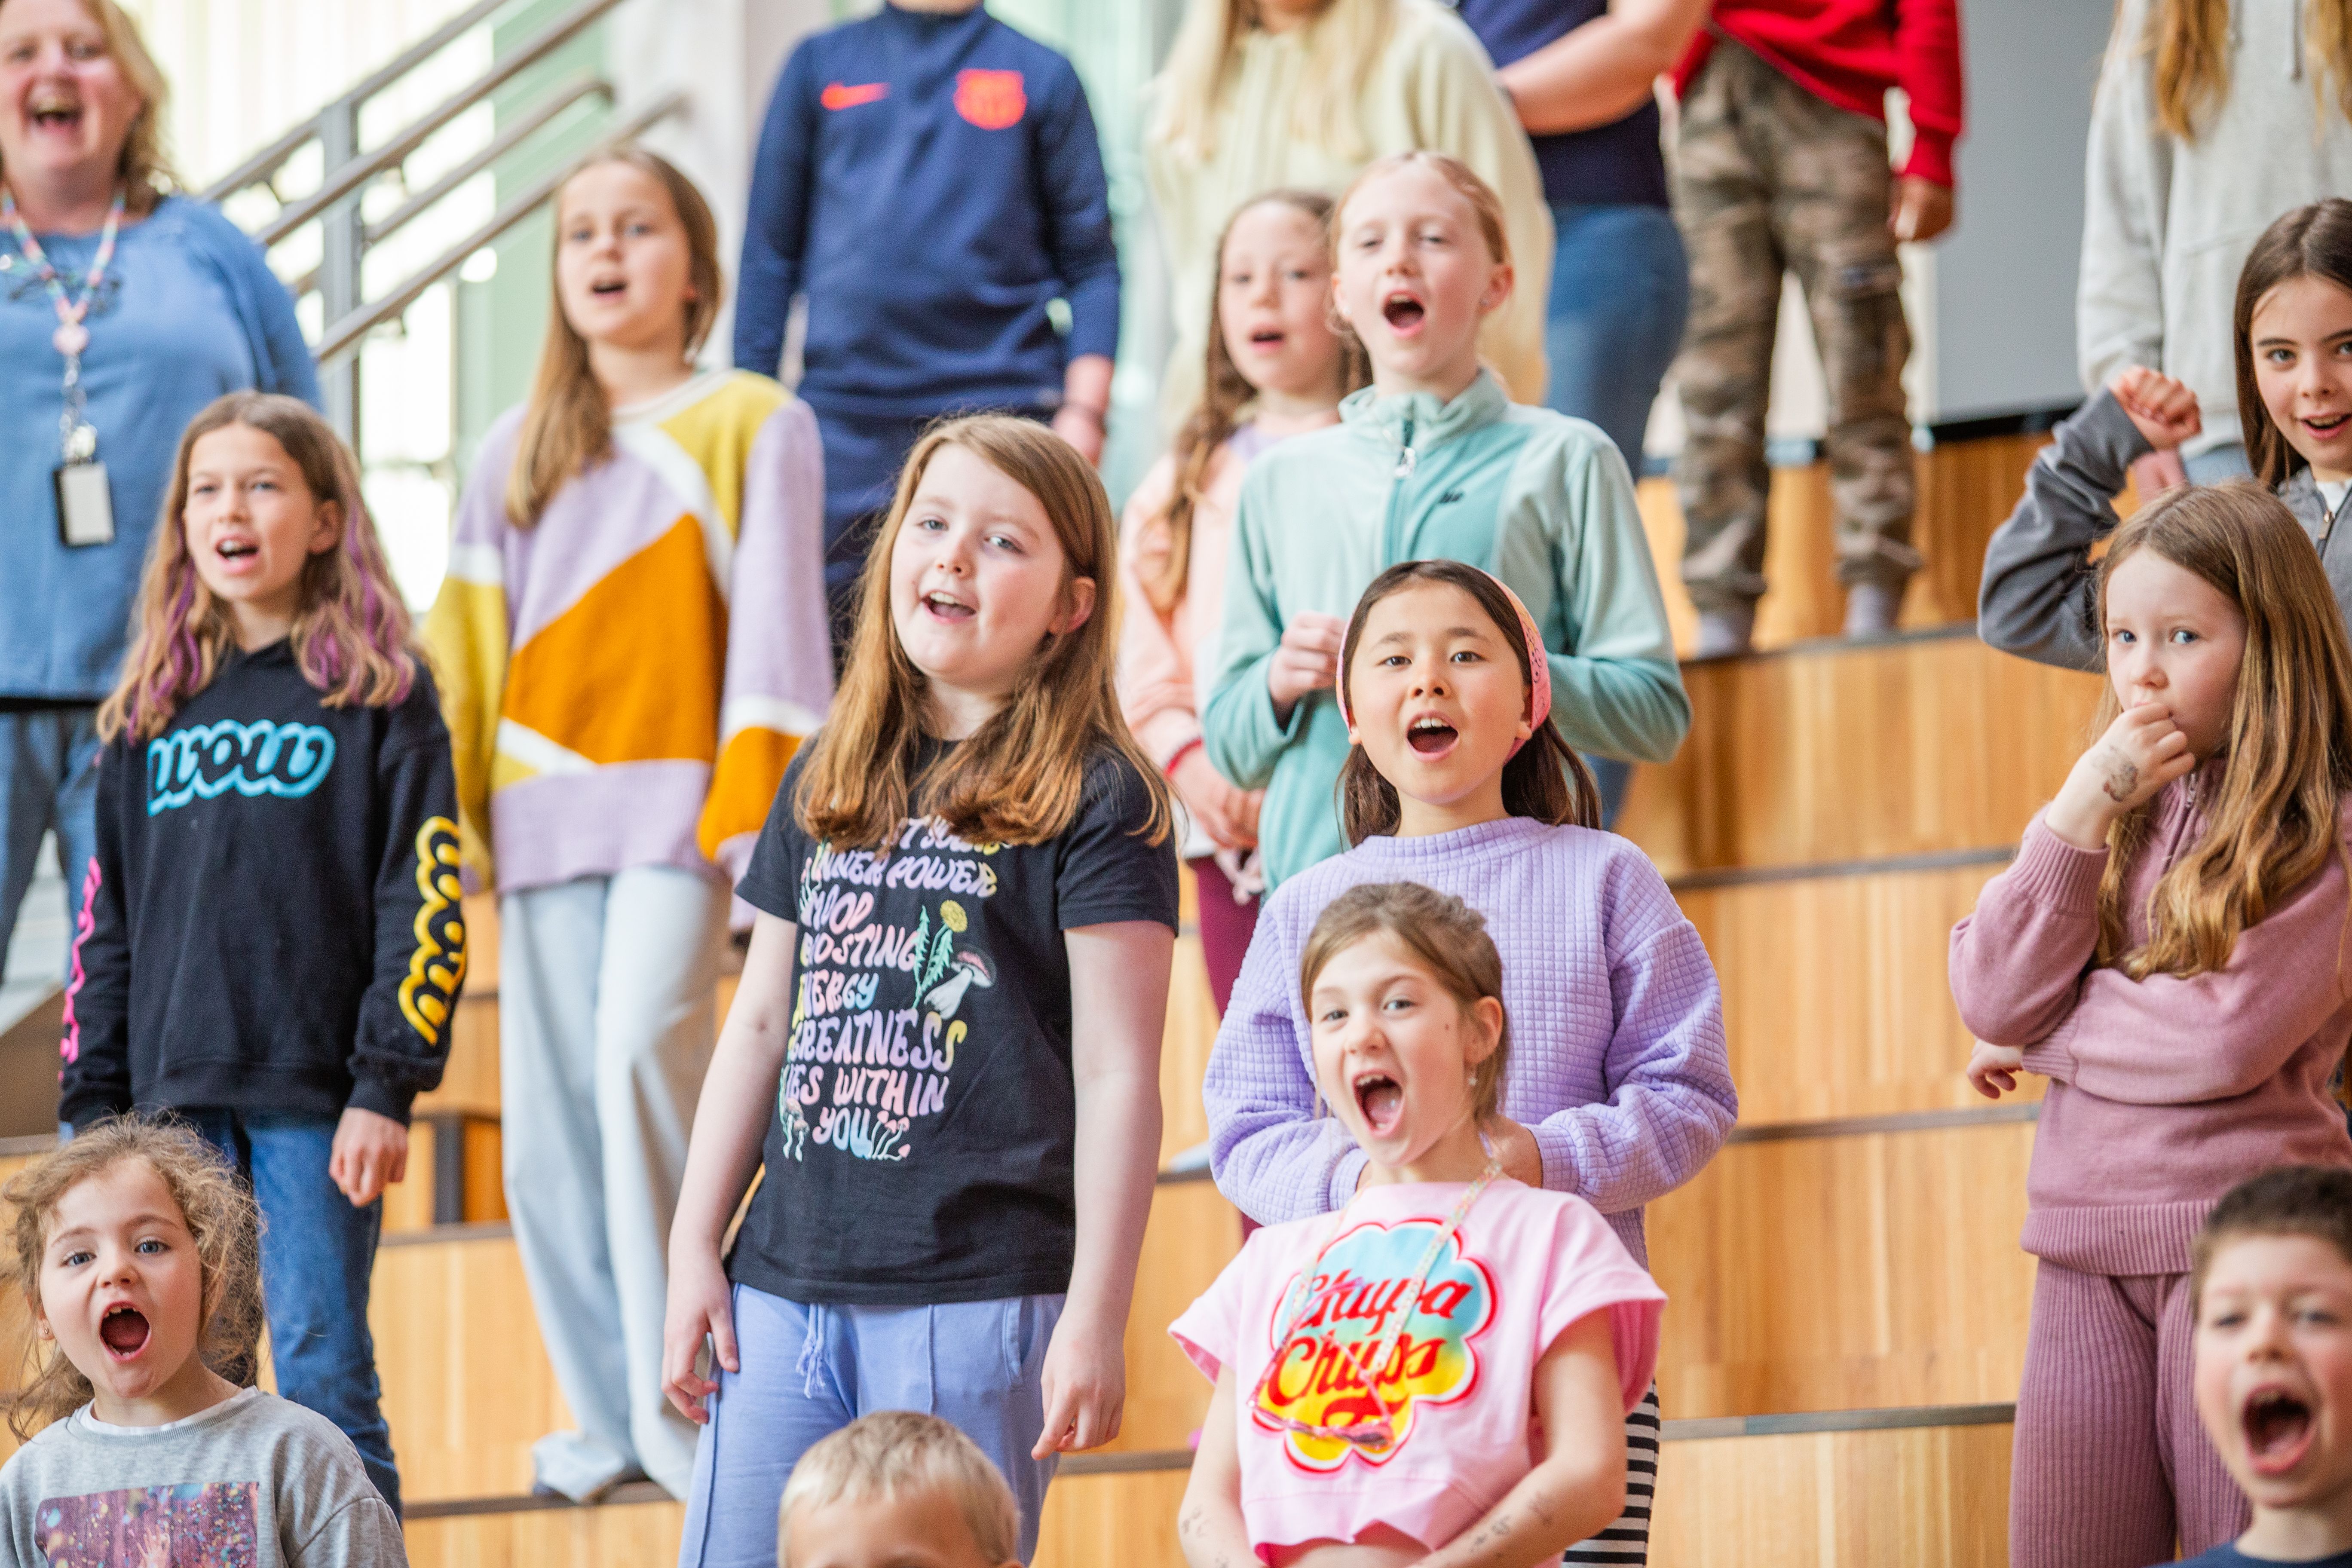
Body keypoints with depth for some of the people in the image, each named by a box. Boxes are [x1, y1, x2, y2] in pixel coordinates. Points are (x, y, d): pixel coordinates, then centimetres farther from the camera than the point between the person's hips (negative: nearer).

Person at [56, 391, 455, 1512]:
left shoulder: (380, 694, 2)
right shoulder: (152, 707, 14)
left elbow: (424, 904, -5)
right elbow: (105, 917, 16)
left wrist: (386, 1087, -12)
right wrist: (91, 1101, 9)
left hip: (316, 1099, -4)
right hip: (174, 1102, 4)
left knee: (324, 1380, -5)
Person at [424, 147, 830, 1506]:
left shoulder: (756, 427, 4)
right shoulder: (519, 451, 17)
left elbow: (774, 627, -2)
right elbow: (467, 640, 18)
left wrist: (759, 811, -11)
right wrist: (442, 813, 11)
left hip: (675, 803, -5)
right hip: (544, 807, 5)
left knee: (642, 1046, -23)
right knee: (551, 1102, 1)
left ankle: (682, 1399, -16)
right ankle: (607, 1413, 9)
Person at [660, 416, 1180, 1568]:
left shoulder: (1096, 802, -3)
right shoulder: (826, 784, 15)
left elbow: (1118, 1077, -6)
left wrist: (1096, 1315, -12)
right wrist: (695, 1248, 13)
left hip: (979, 1300, -5)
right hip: (784, 1289, 6)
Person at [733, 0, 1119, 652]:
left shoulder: (1042, 76, 9)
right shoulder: (822, 62, 14)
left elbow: (1091, 262, 6)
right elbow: (771, 253, 14)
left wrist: (1084, 410, -7)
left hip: (1001, 401, -1)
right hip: (845, 420, 1)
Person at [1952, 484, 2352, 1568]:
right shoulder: (2117, 807, 13)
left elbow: (2231, 1039, -16)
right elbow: (1991, 997, 2)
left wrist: (2043, 1031, -2)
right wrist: (2081, 812, -7)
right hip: (2086, 1246, 6)